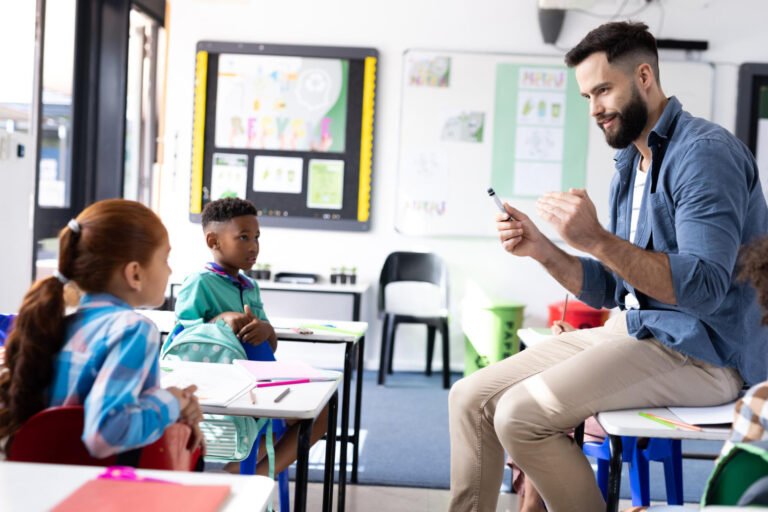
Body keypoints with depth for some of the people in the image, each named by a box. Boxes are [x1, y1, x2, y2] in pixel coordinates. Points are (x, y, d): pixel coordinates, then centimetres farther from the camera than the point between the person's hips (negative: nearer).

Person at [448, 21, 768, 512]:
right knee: (471, 398, 0)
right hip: (634, 331, 9)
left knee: (520, 414, -24)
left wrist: (596, 240, -29)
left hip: (701, 350, -9)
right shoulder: (630, 166, 17)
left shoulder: (704, 151, -12)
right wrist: (542, 249, 1)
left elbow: (704, 286, -23)